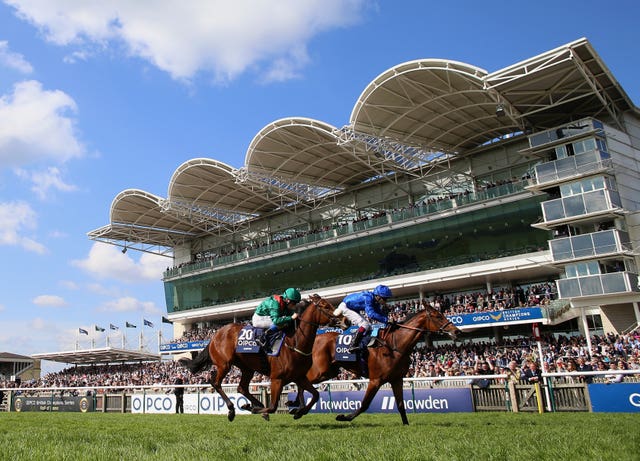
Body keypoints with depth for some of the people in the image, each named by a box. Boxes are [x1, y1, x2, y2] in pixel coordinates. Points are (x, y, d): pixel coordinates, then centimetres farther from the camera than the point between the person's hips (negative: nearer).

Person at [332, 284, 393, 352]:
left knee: (368, 326, 10)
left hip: (353, 310, 10)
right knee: (365, 324, -23)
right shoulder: (368, 298, -30)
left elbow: (380, 313, 5)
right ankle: (353, 346, -28)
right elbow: (371, 314, -38)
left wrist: (388, 319, -12)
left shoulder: (376, 303, -3)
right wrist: (385, 320, -36)